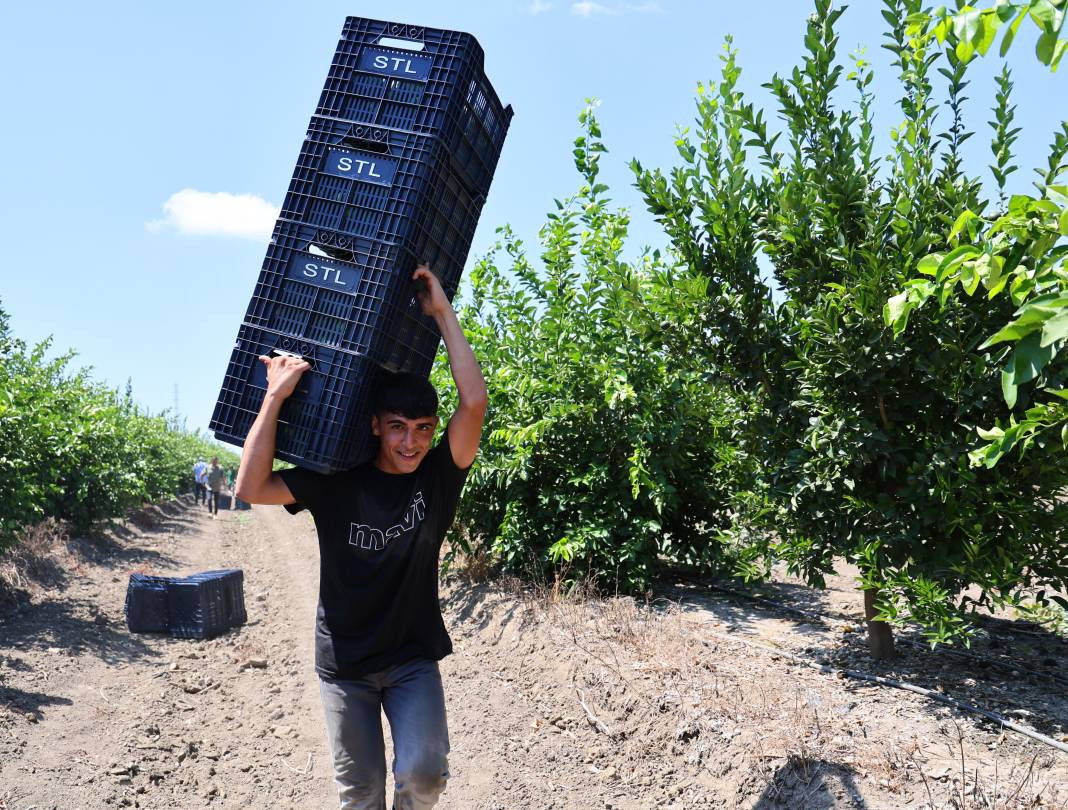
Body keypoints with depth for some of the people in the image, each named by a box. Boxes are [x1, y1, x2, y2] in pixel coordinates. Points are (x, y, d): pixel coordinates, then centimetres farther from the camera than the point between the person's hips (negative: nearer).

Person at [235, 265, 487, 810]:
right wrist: (275, 395, -22)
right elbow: (251, 489, -18)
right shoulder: (336, 483, -8)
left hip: (414, 658, 0)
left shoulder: (438, 476, -8)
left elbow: (474, 403, -21)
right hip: (344, 662, 1)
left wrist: (442, 312, -19)